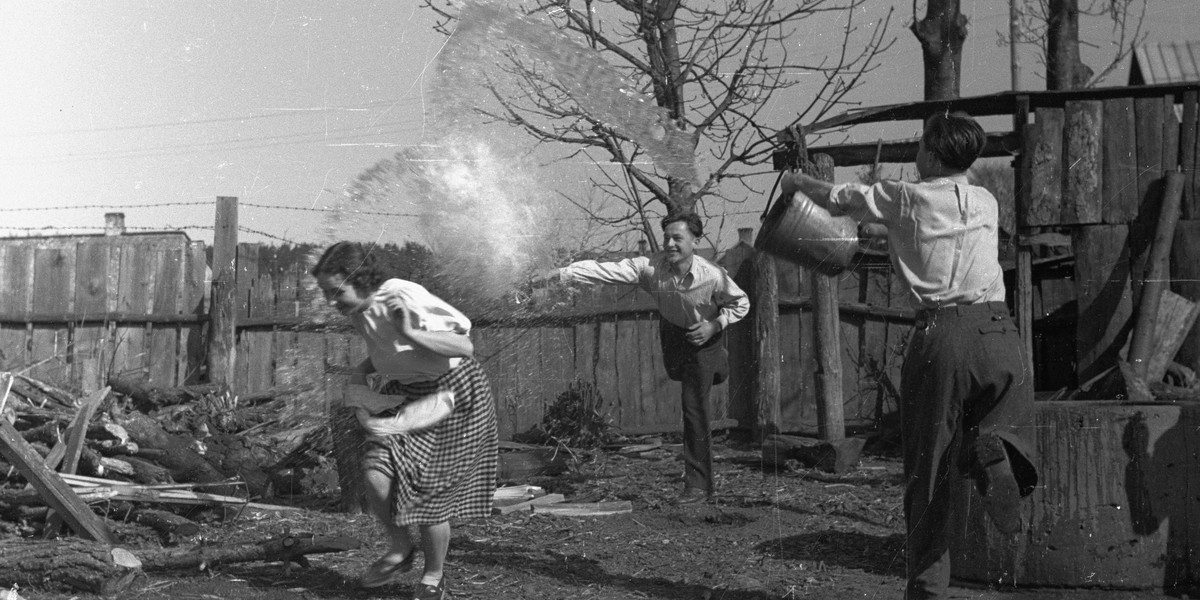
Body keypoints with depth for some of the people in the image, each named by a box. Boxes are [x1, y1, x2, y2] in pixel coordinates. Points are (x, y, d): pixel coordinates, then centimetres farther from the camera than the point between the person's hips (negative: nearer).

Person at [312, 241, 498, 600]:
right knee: (376, 473, -16)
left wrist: (408, 333, -37)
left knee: (430, 490, -2)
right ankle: (400, 549, 10)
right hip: (404, 395, 6)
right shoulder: (358, 312, -3)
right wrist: (363, 373, 0)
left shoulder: (405, 299, -26)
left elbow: (464, 347, -28)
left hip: (451, 393, -6)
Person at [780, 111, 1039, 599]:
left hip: (939, 333, -2)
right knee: (1007, 414, 22)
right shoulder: (986, 202, 15)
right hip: (995, 328, 2)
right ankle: (991, 450, -17)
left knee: (929, 467, 5)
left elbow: (838, 198, 19)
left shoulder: (904, 199, 5)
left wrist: (796, 182, 37)